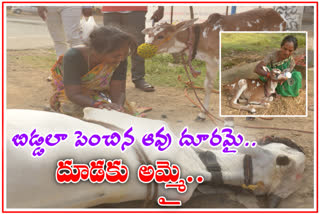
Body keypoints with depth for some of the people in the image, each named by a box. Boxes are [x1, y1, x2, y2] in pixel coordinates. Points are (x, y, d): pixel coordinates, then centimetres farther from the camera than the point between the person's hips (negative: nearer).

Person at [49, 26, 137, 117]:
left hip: (98, 94, 2)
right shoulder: (73, 57, -33)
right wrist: (98, 104, -54)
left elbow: (118, 91, -21)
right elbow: (74, 94, -36)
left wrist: (118, 106, -45)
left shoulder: (119, 60, -24)